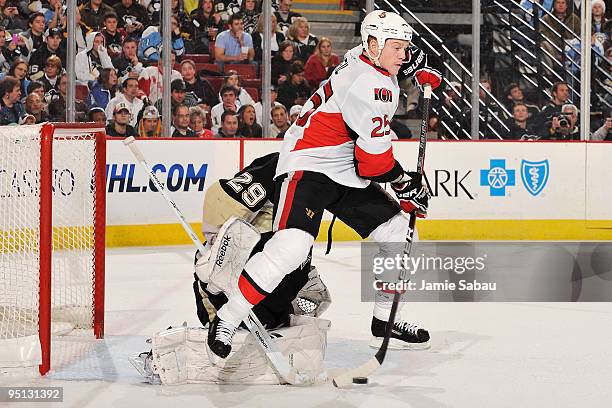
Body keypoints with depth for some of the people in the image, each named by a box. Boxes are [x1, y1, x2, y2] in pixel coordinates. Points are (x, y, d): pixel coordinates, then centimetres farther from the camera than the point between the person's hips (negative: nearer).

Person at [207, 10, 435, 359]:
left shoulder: (362, 65, 9)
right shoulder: (368, 84, -22)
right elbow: (375, 157, -21)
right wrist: (406, 185, -6)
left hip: (347, 174, 11)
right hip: (308, 167, -11)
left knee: (398, 234, 9)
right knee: (293, 244, -29)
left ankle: (385, 322, 20)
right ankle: (227, 320, -20)